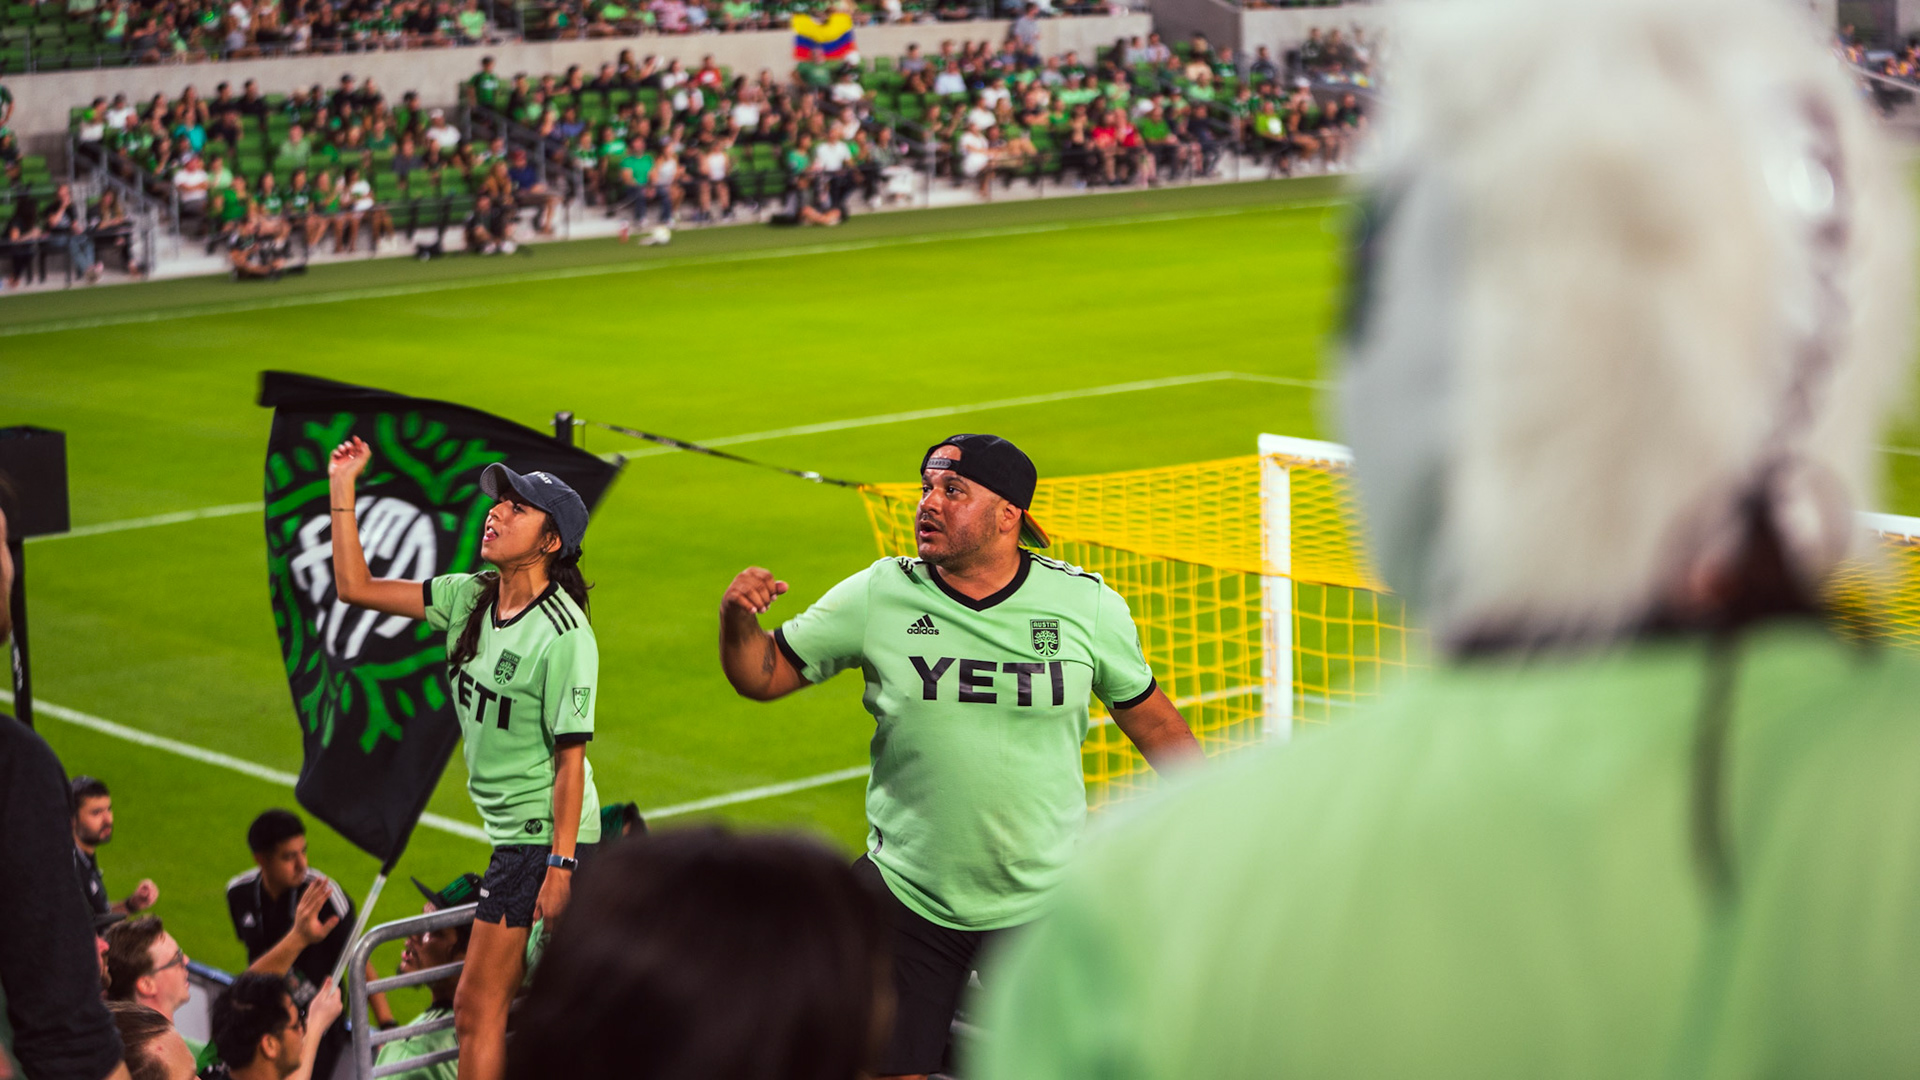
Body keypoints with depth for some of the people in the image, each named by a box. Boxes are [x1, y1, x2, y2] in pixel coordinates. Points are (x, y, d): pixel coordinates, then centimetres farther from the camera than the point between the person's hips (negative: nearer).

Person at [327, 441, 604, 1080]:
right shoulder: (470, 598, 5)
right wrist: (342, 487, 2)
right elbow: (356, 587, 7)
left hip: (546, 837, -8)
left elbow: (570, 757, -19)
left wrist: (560, 865, -22)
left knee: (478, 1009, -7)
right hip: (512, 832, 8)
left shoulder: (563, 633, -18)